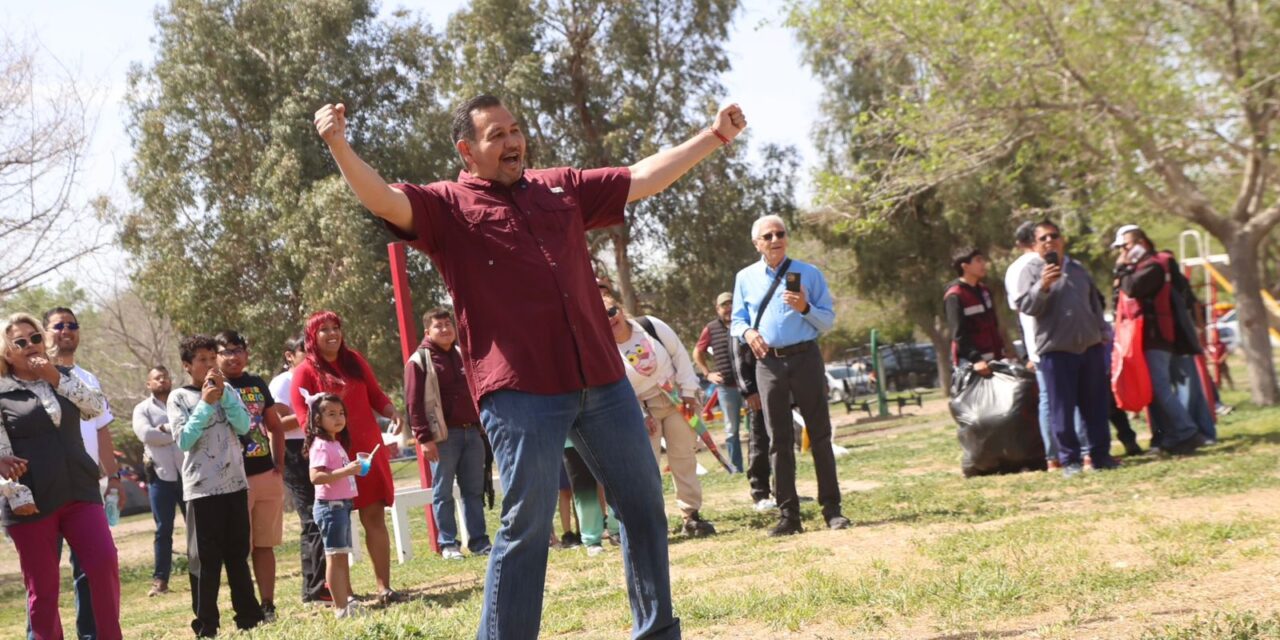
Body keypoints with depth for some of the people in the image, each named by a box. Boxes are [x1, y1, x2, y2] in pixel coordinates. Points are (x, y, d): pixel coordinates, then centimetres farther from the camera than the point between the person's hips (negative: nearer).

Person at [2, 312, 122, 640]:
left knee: (105, 563, -10)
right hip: (32, 501, -3)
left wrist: (57, 378, -9)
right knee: (42, 588, 1)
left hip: (78, 490, 3)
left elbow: (97, 406, -1)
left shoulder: (64, 377, 14)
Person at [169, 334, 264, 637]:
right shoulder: (179, 397, -1)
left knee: (238, 554, 11)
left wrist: (223, 394, -11)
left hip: (235, 483, 4)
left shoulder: (228, 389, 10)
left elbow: (244, 426, -2)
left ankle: (248, 615, 18)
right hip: (202, 487, -4)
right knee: (206, 558, -3)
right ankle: (206, 625, 1)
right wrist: (206, 404, -15)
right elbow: (183, 440, -12)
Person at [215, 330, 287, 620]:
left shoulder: (257, 384, 12)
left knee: (264, 545, 9)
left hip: (267, 476, 5)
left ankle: (268, 606, 15)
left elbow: (275, 426, 18)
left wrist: (279, 465, 11)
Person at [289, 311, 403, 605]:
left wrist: (393, 412, -3)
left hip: (369, 450, 4)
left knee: (375, 516, 1)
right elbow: (305, 418, -6)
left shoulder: (354, 360, 13)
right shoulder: (305, 372, 0)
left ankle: (384, 586, 2)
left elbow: (375, 395, 17)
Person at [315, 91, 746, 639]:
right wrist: (339, 145, -30)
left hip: (602, 381, 6)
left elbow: (645, 178, 23)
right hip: (519, 390, -6)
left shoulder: (562, 188, 17)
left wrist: (715, 135, 23)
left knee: (644, 506, 14)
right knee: (526, 528, -5)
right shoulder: (447, 206, 3)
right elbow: (383, 200, -13)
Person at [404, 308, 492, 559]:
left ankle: (478, 540, 12)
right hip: (443, 436, -6)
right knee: (443, 492, 0)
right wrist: (424, 438, -15)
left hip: (472, 433, 6)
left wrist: (482, 426, 16)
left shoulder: (462, 356, 16)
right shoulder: (419, 361, -4)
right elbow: (414, 403, -9)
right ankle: (447, 544, 5)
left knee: (474, 490, 7)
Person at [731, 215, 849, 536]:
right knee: (779, 440, 2)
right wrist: (747, 332, -10)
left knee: (819, 434, 0)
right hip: (768, 363, 1)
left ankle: (831, 509, 5)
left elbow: (828, 320, 5)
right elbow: (737, 320, 13)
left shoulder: (809, 274, 6)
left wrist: (805, 308, -15)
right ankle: (788, 514, 5)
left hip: (805, 358, -1)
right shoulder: (745, 278, 11)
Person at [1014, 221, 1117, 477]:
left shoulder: (1079, 269, 17)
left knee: (1097, 405, 8)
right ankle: (1069, 459, 3)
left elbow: (1095, 302, 26)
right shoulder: (1031, 271, -1)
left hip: (1090, 345, 5)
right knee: (1062, 408, -3)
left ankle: (1100, 454, 15)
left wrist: (1102, 332, 22)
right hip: (1056, 350, -5)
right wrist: (1042, 286, -28)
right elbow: (1026, 306, -13)